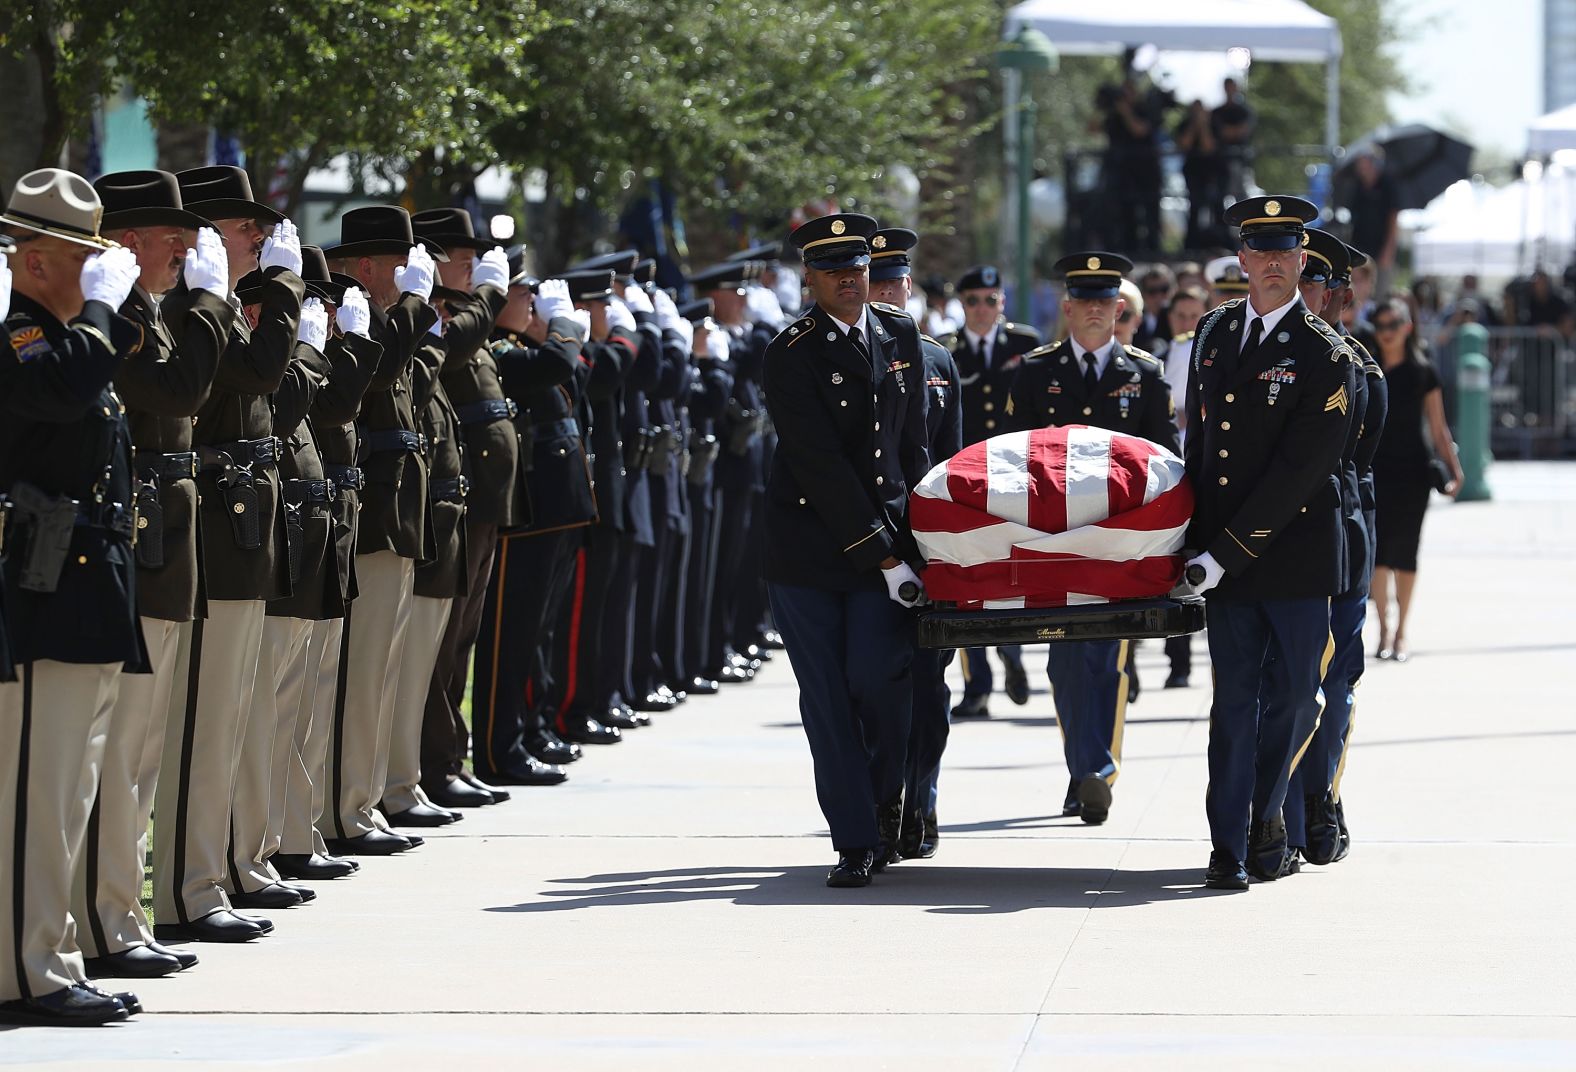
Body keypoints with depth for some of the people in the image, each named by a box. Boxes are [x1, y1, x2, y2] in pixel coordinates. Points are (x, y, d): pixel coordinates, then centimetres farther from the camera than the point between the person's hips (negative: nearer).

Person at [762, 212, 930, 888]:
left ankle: (886, 794, 17)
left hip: (886, 534, 3)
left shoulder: (901, 338, 9)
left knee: (879, 679, -11)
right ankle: (856, 842, 2)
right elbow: (822, 467, -13)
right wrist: (883, 556, -15)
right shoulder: (791, 355, -8)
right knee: (827, 699, -3)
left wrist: (909, 532, 10)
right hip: (807, 547, -3)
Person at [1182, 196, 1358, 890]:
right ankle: (1229, 846, 2)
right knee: (1234, 699, 1)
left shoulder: (1326, 356, -9)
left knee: (1297, 693, 4)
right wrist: (1197, 538, 12)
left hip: (1295, 553, -3)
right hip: (1223, 553, 3)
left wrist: (1225, 553, -17)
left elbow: (1298, 470, -15)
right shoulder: (1214, 332, 9)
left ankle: (1264, 810, 25)